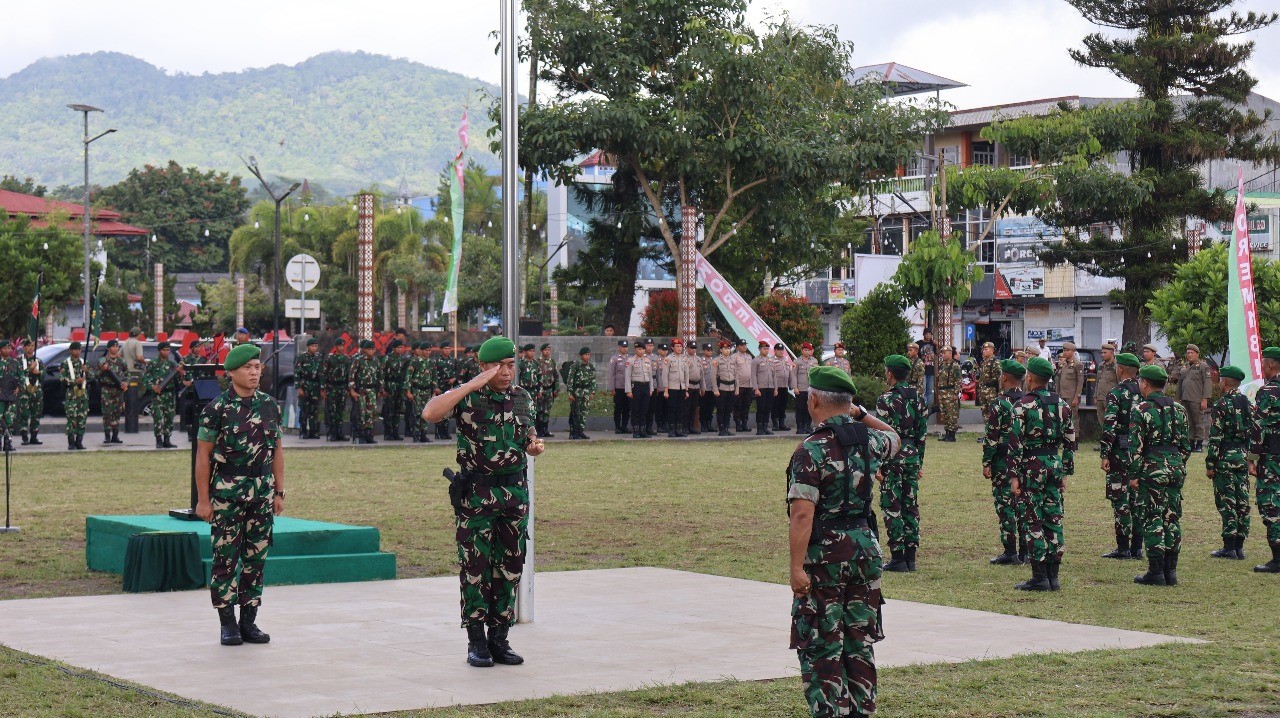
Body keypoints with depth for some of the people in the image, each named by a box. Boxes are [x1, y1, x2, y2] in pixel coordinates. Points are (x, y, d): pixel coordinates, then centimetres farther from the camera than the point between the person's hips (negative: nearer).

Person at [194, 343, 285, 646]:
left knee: (256, 558, 6)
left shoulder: (270, 405, 7)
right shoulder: (216, 409, -6)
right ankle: (228, 624, 7)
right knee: (226, 558, -1)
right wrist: (203, 499, -8)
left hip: (262, 491, 4)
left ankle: (249, 621, 14)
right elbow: (203, 455, -5)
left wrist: (279, 492, 10)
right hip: (226, 493, -4)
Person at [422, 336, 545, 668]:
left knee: (510, 568, 7)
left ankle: (500, 638, 16)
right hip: (475, 494, -5)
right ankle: (476, 643, 6)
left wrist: (534, 446, -1)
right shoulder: (467, 397, -6)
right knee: (475, 567, -2)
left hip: (515, 492, 5)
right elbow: (430, 414, -24)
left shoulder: (522, 397, 9)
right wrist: (472, 385, -24)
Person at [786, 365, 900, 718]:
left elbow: (802, 514, -22)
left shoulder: (811, 450, -16)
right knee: (860, 644, 15)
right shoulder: (869, 440, 3)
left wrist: (796, 567, -21)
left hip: (824, 556, -6)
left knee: (821, 649, 1)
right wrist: (858, 412, 21)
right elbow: (894, 438, 30)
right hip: (865, 550, 6)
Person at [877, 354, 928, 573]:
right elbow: (922, 432, 12)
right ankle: (910, 557, 13)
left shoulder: (886, 400, -12)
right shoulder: (918, 399, 9)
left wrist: (877, 464, -12)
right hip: (912, 455, 7)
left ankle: (897, 557, -3)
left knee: (892, 507, -2)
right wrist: (918, 461, 18)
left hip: (892, 458, -7)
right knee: (911, 506, 10)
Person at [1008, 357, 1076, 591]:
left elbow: (1015, 443, -12)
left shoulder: (1023, 405, -9)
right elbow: (1070, 442, 10)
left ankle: (1040, 577, -2)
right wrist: (1065, 473, 16)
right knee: (1054, 520, 9)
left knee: (1034, 522, -2)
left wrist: (1015, 475, -8)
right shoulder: (1062, 405, 8)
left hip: (1031, 467, -5)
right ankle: (1053, 576, 11)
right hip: (1054, 465, 5)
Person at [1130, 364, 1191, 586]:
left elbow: (1136, 446, -11)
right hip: (1176, 468, 6)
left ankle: (1156, 572, -3)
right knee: (1172, 519, 10)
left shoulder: (1141, 409, -8)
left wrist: (1133, 475, -6)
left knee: (1153, 520, -2)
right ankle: (1170, 570, 12)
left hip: (1153, 469, -5)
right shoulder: (1178, 409, 10)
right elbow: (1186, 444, 12)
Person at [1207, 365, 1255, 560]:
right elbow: (1256, 431, 11)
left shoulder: (1222, 404, -12)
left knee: (1226, 502, -4)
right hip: (1243, 456, 7)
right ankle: (1239, 546, 12)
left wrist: (1210, 464, -10)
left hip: (1226, 458, -7)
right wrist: (1250, 459, 17)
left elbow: (1215, 437, -14)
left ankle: (1229, 547, -5)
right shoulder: (1247, 403, 9)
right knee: (1242, 501, 9)